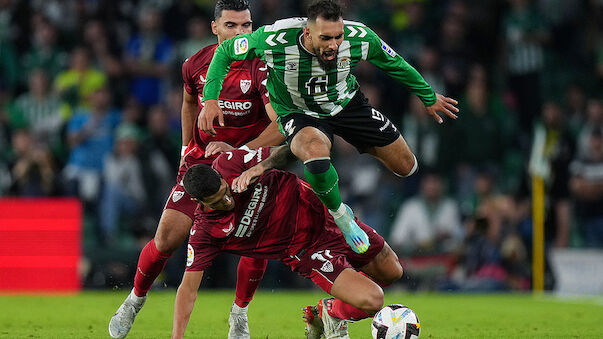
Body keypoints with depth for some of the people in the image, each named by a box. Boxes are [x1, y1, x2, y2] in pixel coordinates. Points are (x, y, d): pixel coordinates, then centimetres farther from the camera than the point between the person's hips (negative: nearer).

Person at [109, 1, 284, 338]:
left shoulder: (261, 68, -17)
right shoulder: (196, 65, -4)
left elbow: (281, 127, -24)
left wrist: (239, 151, -33)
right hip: (202, 159, 2)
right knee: (168, 238, -7)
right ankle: (135, 300, 19)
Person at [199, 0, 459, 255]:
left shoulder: (359, 38, -26)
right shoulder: (273, 40, -33)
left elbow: (395, 64, -5)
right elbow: (224, 52, -15)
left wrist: (429, 98, 9)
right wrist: (210, 99, -24)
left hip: (347, 104, 3)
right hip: (299, 114, -3)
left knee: (406, 167, 3)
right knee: (316, 152, -38)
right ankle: (340, 215, -8)